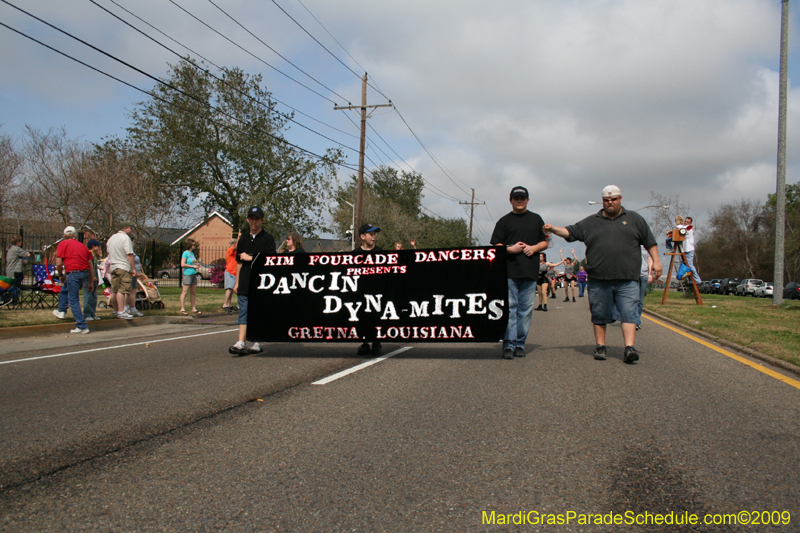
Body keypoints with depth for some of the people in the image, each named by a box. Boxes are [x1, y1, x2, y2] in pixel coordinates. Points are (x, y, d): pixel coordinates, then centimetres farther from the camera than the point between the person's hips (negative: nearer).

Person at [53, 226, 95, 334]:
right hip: (85, 274, 6)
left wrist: (60, 274, 12)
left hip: (73, 273, -6)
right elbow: (90, 266, 15)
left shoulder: (63, 244, 3)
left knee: (73, 300, 1)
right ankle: (62, 311, 39)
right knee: (65, 289, 32)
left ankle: (82, 326, -2)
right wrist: (91, 282, 20)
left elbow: (58, 263, -6)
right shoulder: (82, 246, 17)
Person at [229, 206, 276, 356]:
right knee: (243, 313, -2)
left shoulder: (268, 239, 2)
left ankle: (257, 343, 10)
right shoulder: (243, 240, 16)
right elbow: (239, 262, 18)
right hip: (245, 284, 4)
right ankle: (241, 343, -6)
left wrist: (250, 258, -6)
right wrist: (237, 282, 13)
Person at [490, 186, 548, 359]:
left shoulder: (536, 219, 16)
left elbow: (545, 242, 17)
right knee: (509, 307, -6)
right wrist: (510, 249, -12)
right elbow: (496, 246, 6)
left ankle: (520, 343, 9)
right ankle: (509, 344, -4)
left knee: (526, 309, 3)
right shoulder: (504, 221, 10)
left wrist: (534, 248, -3)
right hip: (509, 271, -2)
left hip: (530, 272, 2)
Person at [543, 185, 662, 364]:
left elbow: (649, 241, 16)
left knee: (629, 313, -10)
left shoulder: (634, 219, 15)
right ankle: (600, 347, 16)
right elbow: (570, 232, 9)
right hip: (599, 280, 1)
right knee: (599, 315, 6)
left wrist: (656, 261, 8)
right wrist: (553, 229, -8)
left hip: (627, 280, -1)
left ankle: (629, 348, -14)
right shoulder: (591, 222, 14)